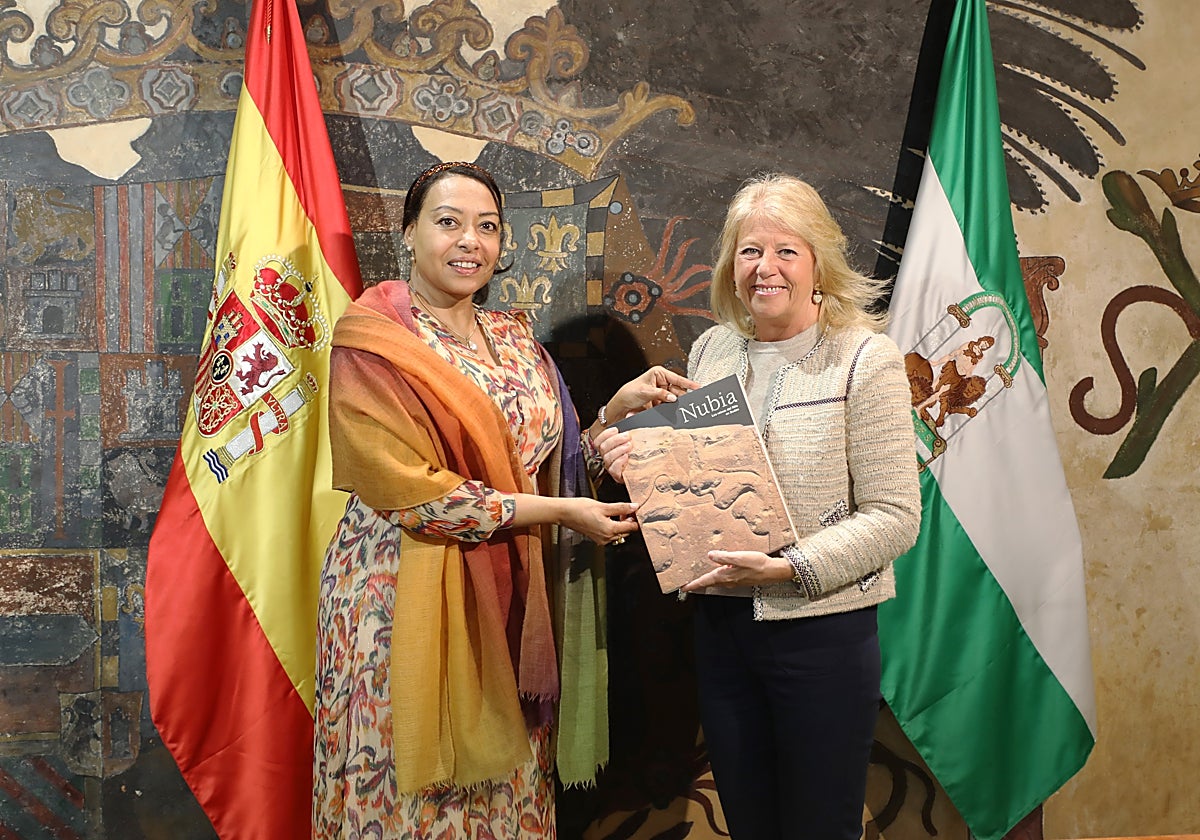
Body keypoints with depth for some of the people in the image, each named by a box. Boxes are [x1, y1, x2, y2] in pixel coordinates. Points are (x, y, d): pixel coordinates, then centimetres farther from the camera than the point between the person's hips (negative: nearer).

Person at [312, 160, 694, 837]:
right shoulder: (369, 342, -9)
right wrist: (561, 513, -16)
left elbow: (548, 464, 11)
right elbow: (414, 491, -17)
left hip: (506, 599, 6)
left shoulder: (515, 341, 11)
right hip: (407, 598, -5)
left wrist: (619, 408, -2)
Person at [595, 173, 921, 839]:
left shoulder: (865, 358, -10)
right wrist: (639, 463, -4)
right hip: (720, 626, 5)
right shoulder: (711, 349, 6)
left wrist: (789, 567, -22)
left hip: (822, 629, -4)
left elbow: (893, 515, -13)